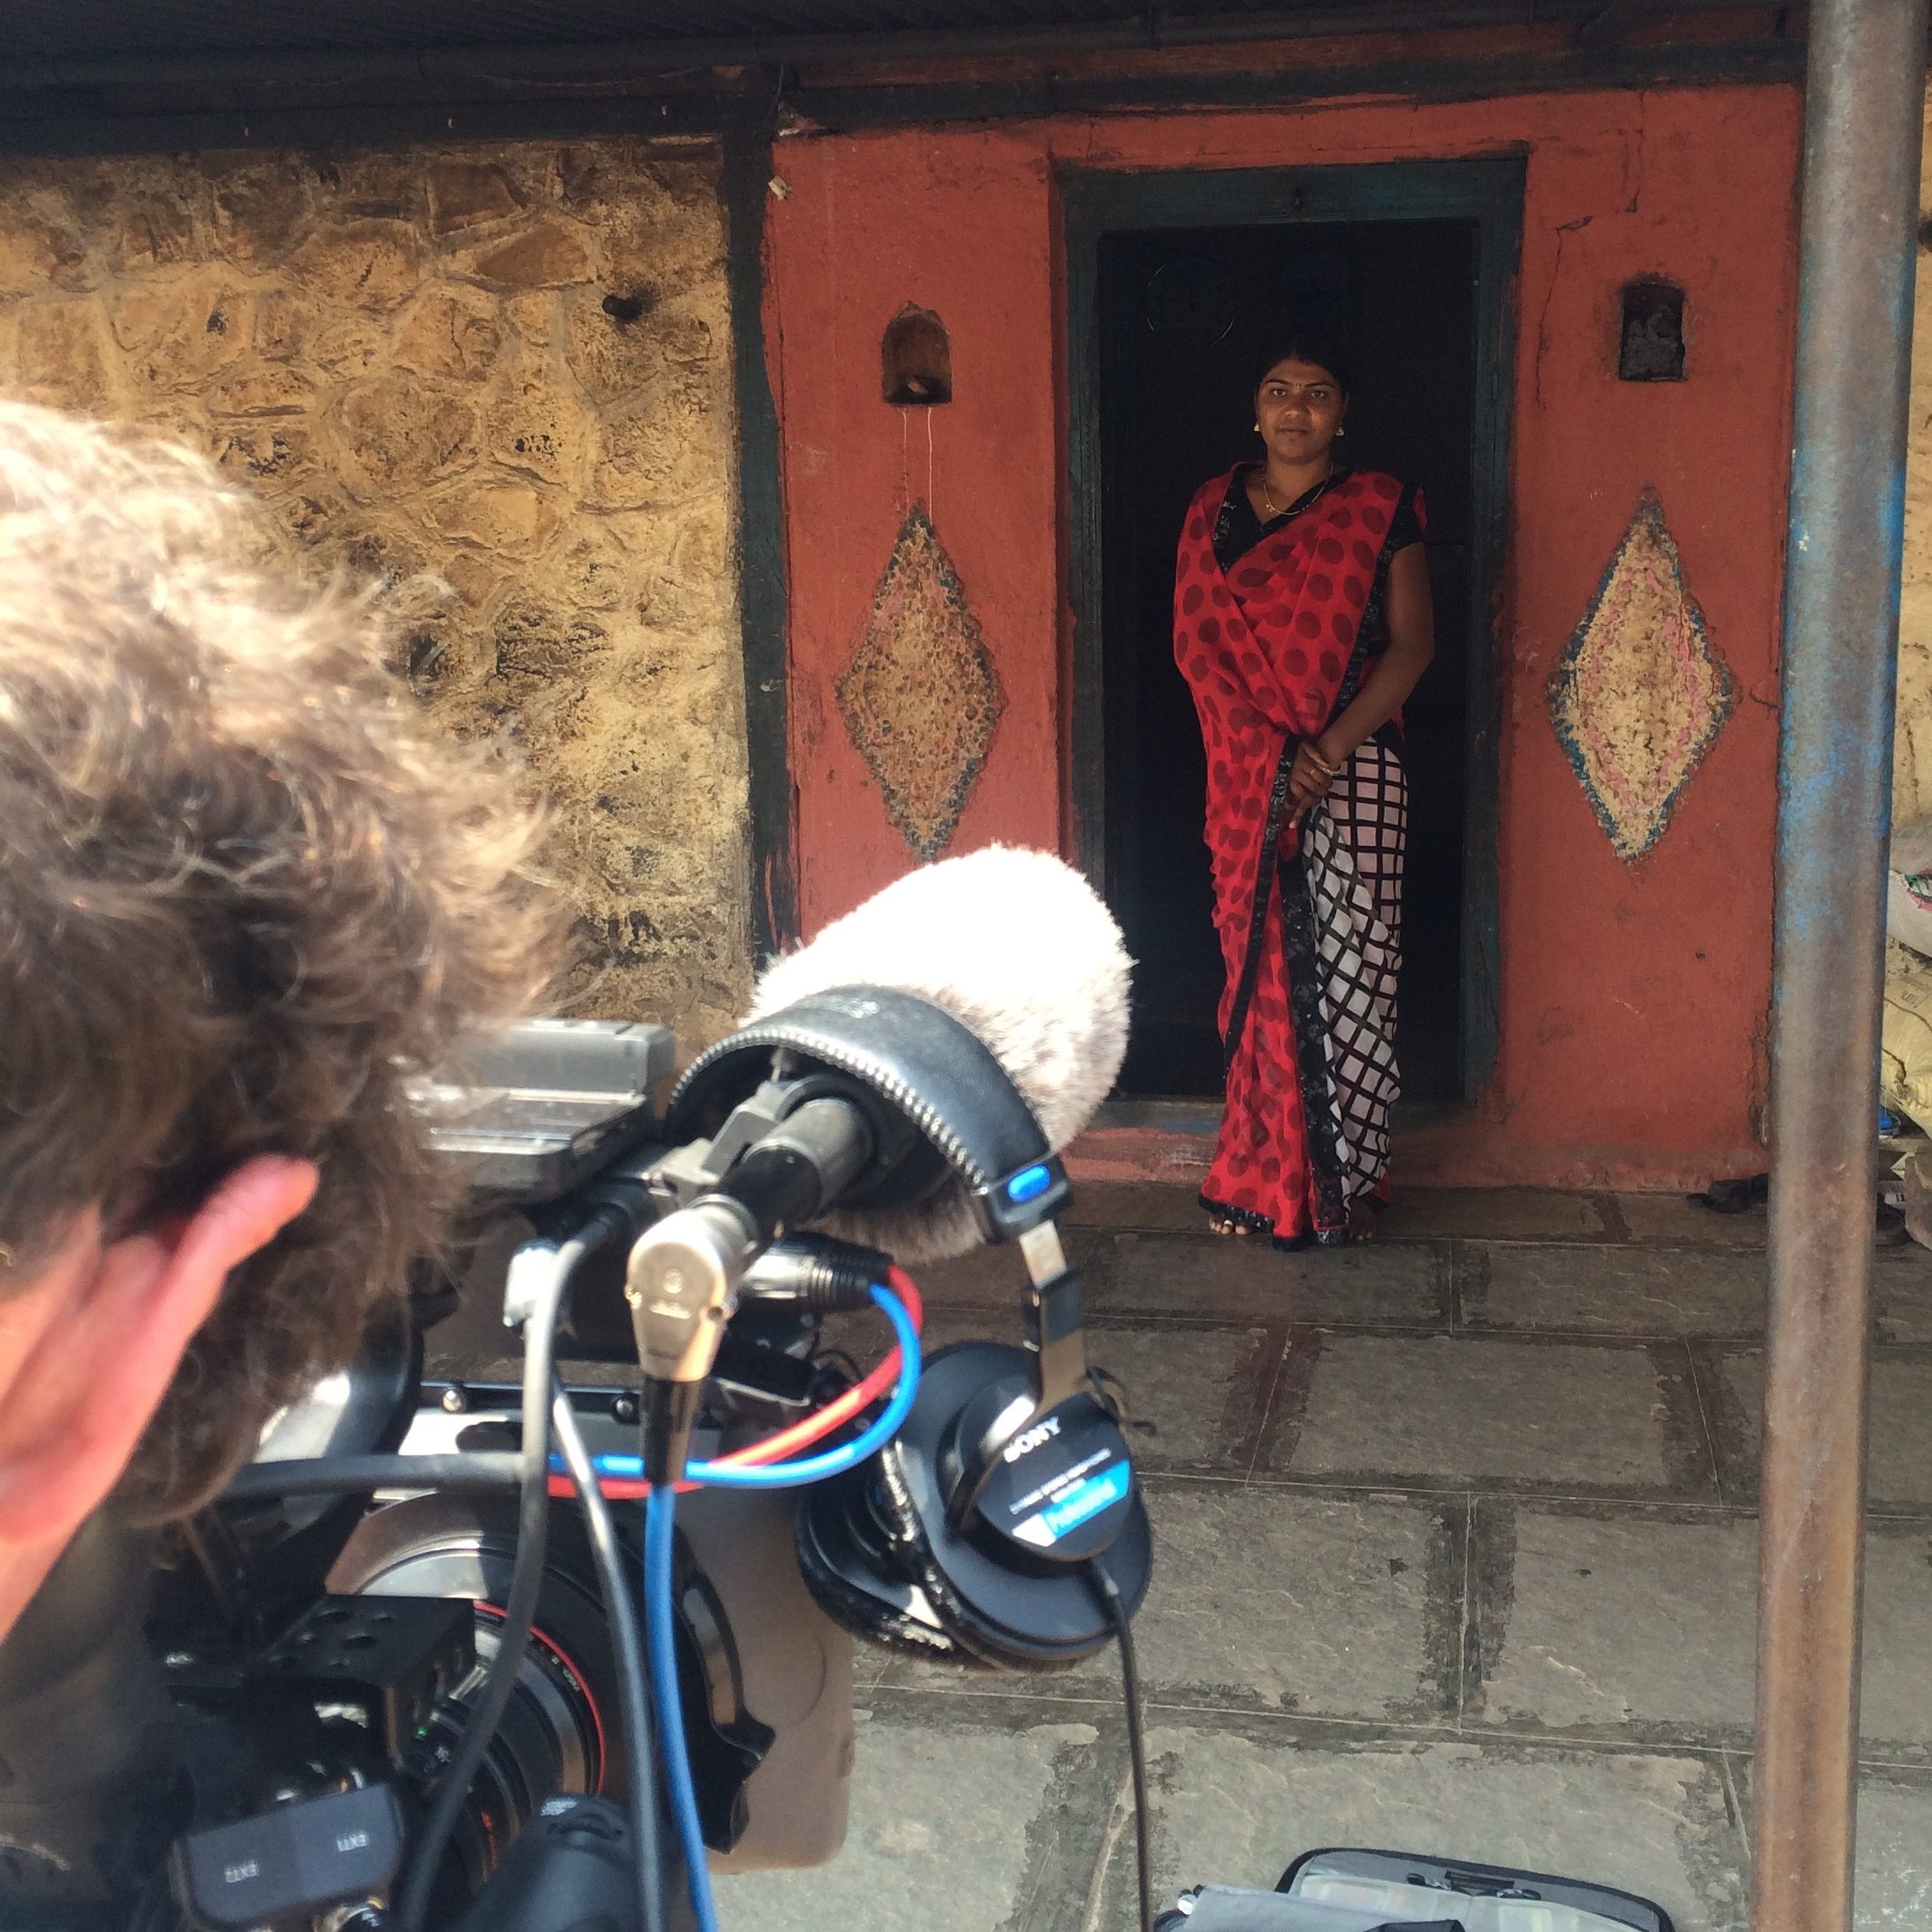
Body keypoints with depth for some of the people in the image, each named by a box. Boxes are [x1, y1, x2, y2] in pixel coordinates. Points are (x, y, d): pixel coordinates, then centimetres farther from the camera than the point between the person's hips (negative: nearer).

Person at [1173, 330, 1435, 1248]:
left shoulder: (1380, 508, 2)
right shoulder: (1213, 510, 8)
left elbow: (1411, 645, -3)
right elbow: (1196, 642, 1)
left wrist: (1331, 749, -14)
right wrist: (1271, 753, -11)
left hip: (1354, 769, -2)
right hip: (1248, 775, 2)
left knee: (1350, 966, -2)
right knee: (1263, 966, 4)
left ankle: (1345, 1180, 7)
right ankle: (1264, 1176, 13)